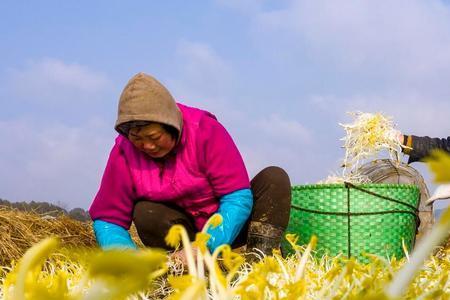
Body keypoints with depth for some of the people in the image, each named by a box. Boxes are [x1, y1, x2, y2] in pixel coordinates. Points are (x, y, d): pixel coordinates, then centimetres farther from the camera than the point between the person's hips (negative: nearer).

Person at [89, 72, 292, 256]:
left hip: (224, 228, 0)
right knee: (145, 214, -29)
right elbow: (107, 220, -11)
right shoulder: (124, 152, -15)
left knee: (274, 178, -23)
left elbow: (238, 198, -25)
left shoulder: (205, 130, -21)